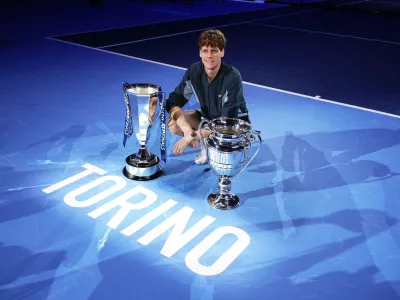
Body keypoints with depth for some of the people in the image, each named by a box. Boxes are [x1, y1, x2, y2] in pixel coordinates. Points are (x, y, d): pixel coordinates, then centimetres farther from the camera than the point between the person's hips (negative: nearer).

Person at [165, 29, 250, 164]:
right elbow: (173, 102, -15)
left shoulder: (232, 77, -31)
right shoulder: (193, 72, -18)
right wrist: (187, 129, -33)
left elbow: (226, 120, -32)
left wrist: (191, 137, -33)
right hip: (207, 117, 4)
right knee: (173, 124, -17)